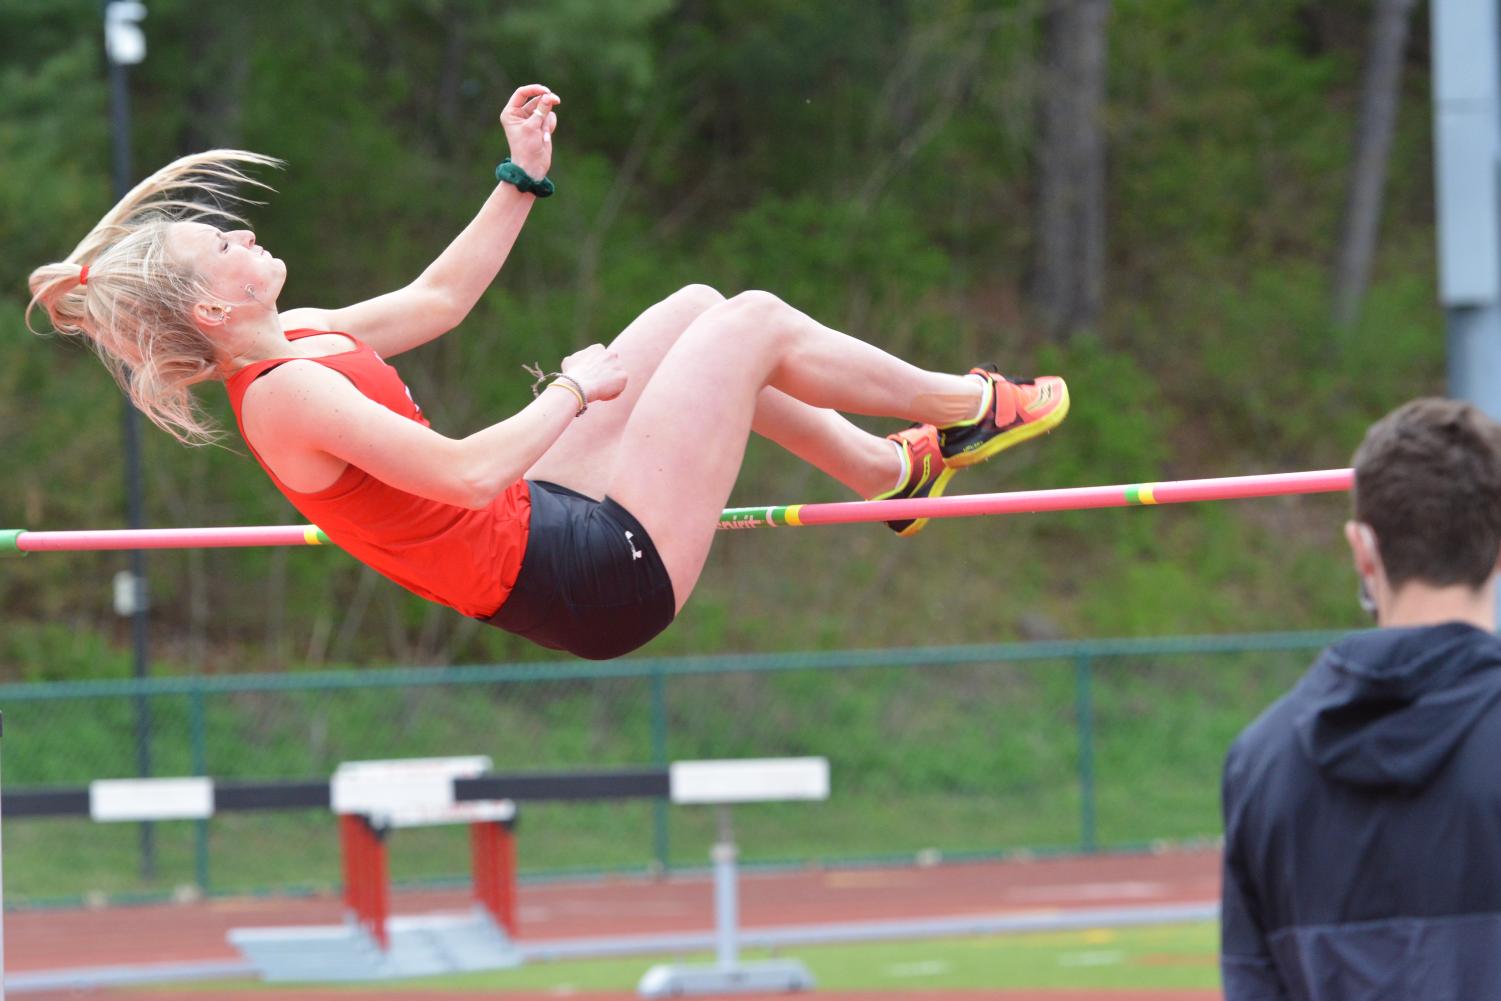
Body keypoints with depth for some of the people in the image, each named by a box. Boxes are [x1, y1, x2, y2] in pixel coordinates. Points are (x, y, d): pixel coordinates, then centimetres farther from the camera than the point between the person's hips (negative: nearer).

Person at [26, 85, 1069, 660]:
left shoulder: (294, 338, 7)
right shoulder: (288, 393, -25)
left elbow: (439, 296, 20)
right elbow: (466, 472, -32)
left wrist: (524, 175, 15)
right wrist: (575, 389, -17)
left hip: (544, 528, 11)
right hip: (601, 579, -11)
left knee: (695, 309, 18)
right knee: (753, 321, -2)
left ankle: (897, 468, 30)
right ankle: (965, 405, 23)